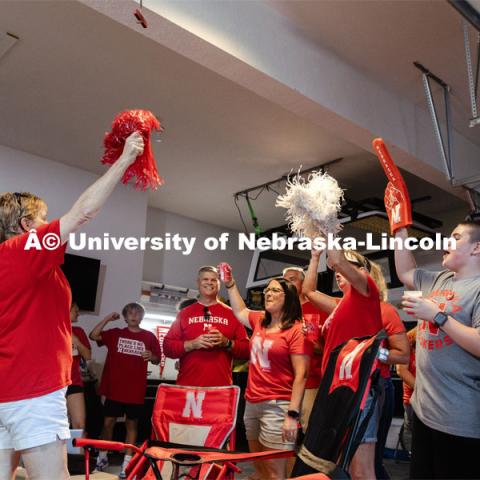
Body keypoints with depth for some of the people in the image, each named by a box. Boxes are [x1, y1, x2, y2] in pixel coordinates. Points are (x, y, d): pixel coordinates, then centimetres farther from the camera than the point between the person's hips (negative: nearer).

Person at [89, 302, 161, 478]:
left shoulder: (149, 336, 3)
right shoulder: (115, 333, 5)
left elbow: (157, 360, 8)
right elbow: (94, 335, -4)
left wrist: (151, 356, -14)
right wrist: (107, 319, -9)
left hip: (136, 389, 0)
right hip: (114, 387, 1)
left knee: (132, 424, 7)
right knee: (108, 422, 6)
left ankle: (127, 462, 16)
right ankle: (102, 457, 25)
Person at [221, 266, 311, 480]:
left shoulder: (296, 330, -11)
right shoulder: (259, 321, 9)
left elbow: (301, 375, -14)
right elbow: (240, 311, 30)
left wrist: (292, 414, -19)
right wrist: (230, 284, 23)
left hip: (277, 406, -7)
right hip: (252, 403, 7)